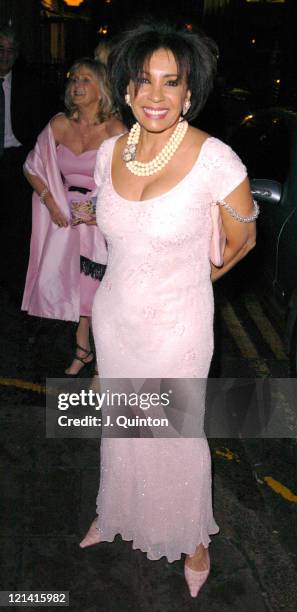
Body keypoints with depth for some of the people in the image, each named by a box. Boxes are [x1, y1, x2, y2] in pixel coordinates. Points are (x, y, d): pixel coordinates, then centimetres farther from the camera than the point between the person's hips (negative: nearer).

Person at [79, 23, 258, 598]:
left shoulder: (215, 160, -21)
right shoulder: (110, 152, -5)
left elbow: (241, 240, -5)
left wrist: (187, 279, 6)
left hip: (176, 324, -4)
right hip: (114, 314, 4)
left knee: (177, 433, 14)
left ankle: (193, 535, 43)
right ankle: (116, 512, 51)